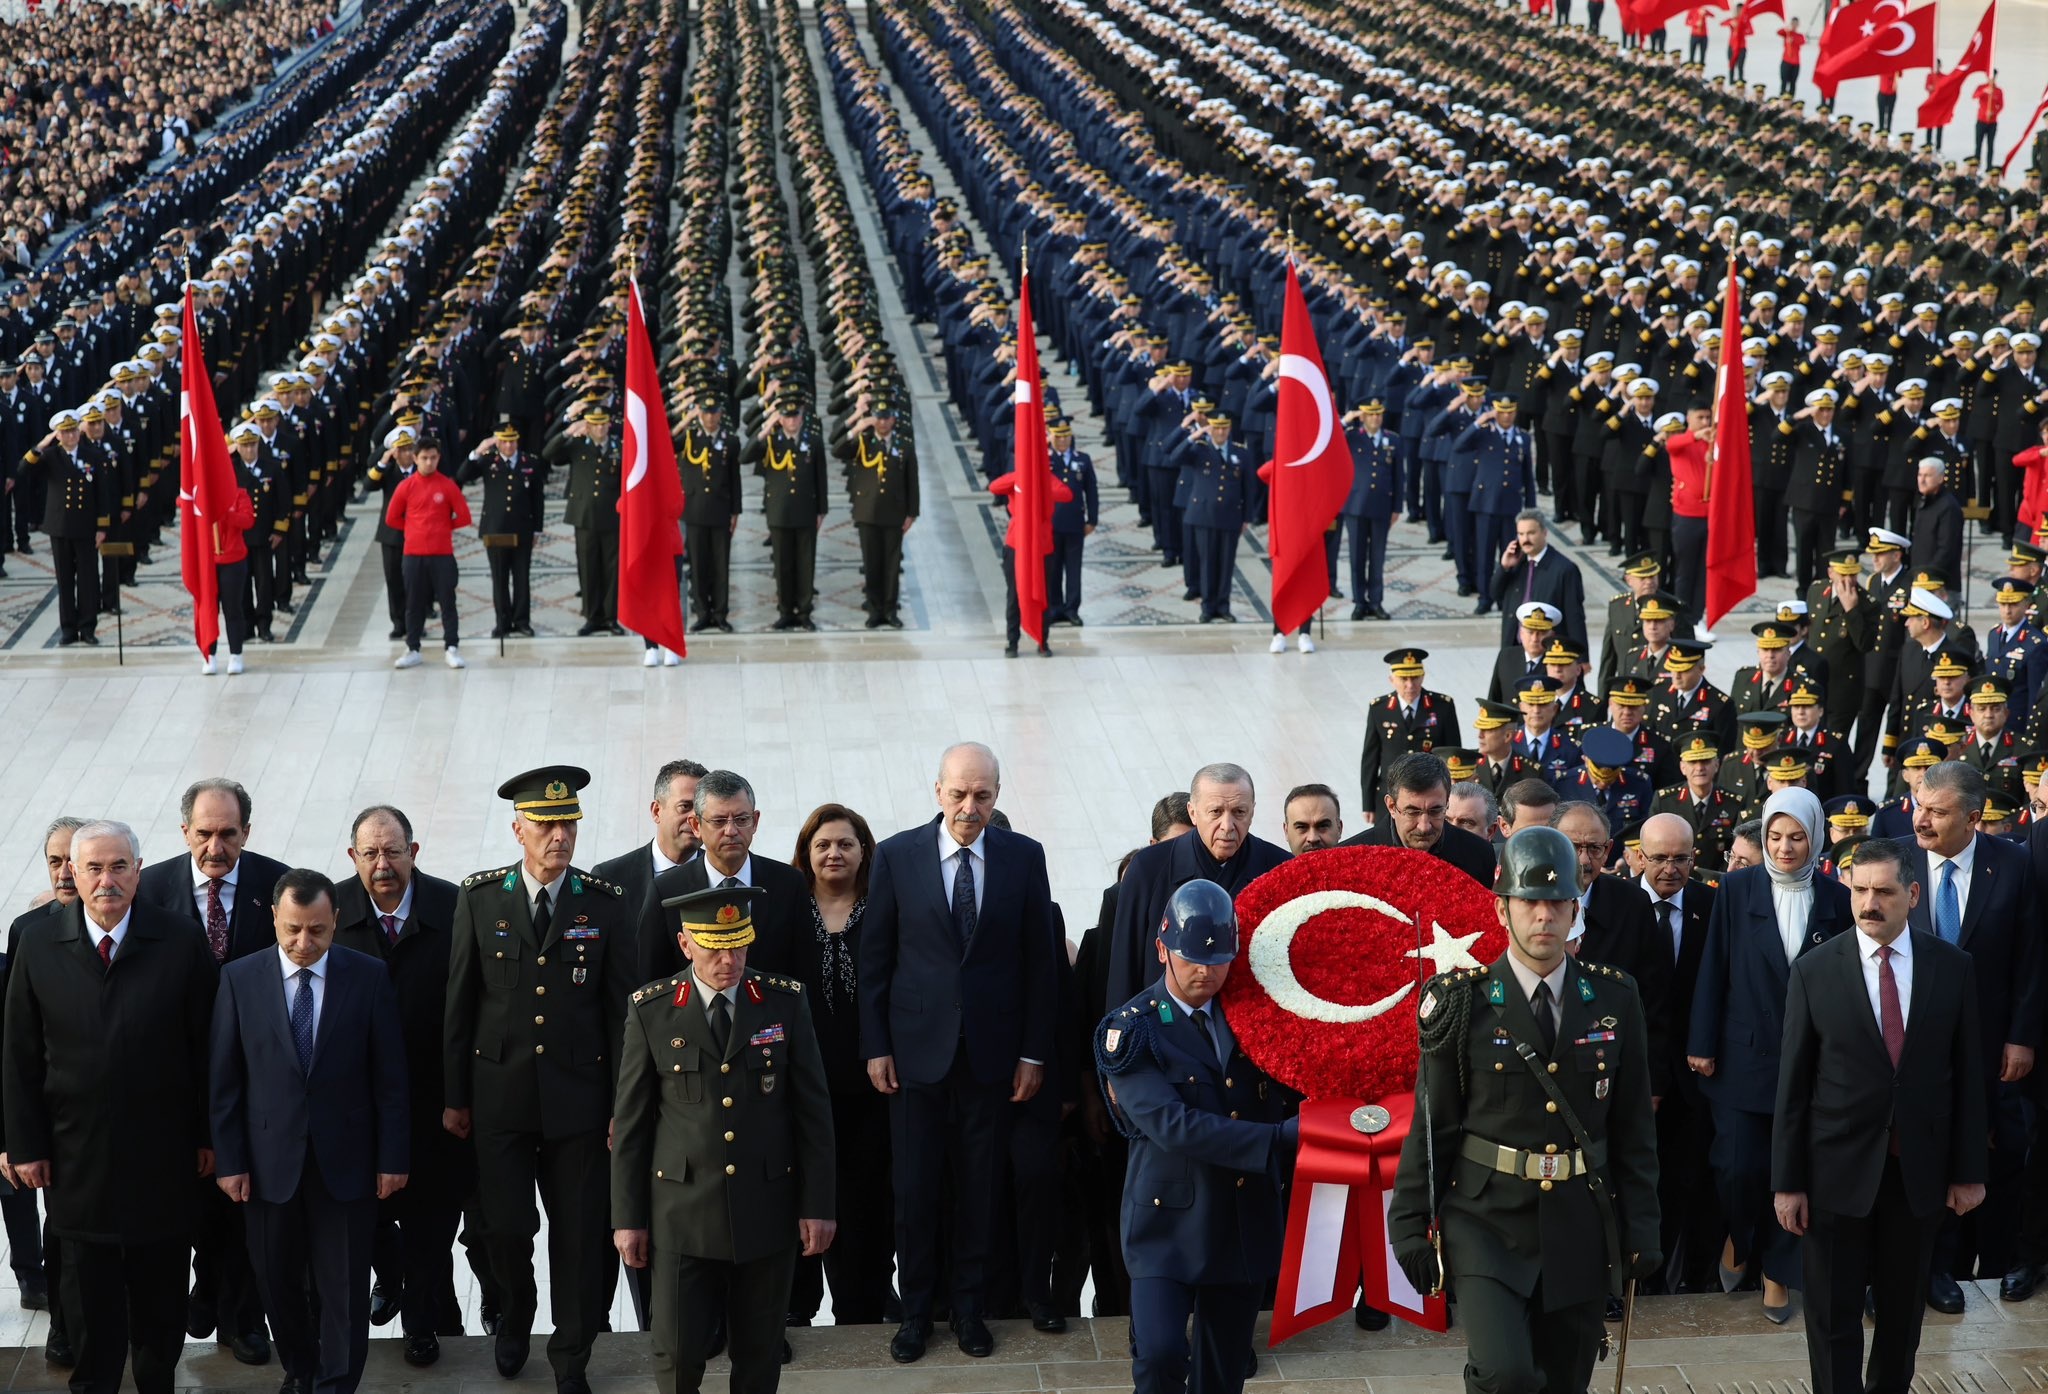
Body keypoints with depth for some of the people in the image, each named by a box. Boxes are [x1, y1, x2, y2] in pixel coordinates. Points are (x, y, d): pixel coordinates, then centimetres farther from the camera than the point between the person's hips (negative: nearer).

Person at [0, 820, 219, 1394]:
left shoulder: (181, 946, -7)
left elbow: (206, 1047, -3)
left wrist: (208, 1136, -2)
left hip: (163, 1156, 0)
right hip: (76, 1158, 1)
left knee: (160, 1293, 12)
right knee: (90, 1297, 11)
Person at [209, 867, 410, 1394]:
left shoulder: (370, 977, -5)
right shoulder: (240, 979, -2)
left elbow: (390, 1075, -2)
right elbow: (225, 1079, 1)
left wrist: (392, 1156, -3)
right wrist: (229, 1161, -2)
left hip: (345, 1159, -1)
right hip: (269, 1160, 1)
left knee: (344, 1289, 4)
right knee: (279, 1284, 13)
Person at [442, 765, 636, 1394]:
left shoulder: (605, 905, -3)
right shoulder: (479, 898, -2)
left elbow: (619, 1010, 0)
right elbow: (459, 1004, 2)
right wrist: (454, 1097, 3)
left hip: (577, 1094, 0)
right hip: (499, 1092, 0)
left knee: (578, 1230, 5)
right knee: (503, 1225, 1)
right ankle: (516, 1313, 34)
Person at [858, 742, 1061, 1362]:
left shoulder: (1024, 857, -1)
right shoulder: (896, 856, -3)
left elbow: (1039, 960, 2)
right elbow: (874, 958, 1)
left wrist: (1034, 1051, 0)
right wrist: (875, 1047, -2)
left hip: (992, 1050, 1)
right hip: (916, 1048, -1)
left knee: (979, 1187, 9)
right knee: (914, 1189, 5)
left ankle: (968, 1305, 24)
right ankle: (916, 1308, 20)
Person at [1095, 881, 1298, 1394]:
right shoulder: (1132, 1031, -9)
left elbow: (1287, 1100, 8)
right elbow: (1173, 1126, -21)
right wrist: (1282, 1139, -25)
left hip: (1248, 1226, 4)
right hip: (1170, 1223, -4)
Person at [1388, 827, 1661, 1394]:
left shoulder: (1614, 999, 3)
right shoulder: (1462, 1001, -4)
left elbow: (1635, 1127, 8)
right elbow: (1431, 1126, -2)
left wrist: (1640, 1227, 5)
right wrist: (1411, 1228, -5)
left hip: (1581, 1228, 3)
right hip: (1487, 1223, -3)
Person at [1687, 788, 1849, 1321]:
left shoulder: (1835, 900, 0)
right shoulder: (1737, 889, -3)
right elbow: (1713, 970, -1)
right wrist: (1702, 1045, -3)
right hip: (1744, 1053, -1)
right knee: (1738, 1164, -5)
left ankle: (1777, 1271, 22)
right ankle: (1738, 1238, 25)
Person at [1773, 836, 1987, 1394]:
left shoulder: (1952, 968, -1)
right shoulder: (1814, 972, -6)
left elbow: (1967, 1075, 3)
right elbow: (1793, 1084, -4)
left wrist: (1969, 1170, 2)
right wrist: (1786, 1181, -5)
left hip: (1919, 1170, 2)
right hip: (1838, 1168, -2)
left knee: (1903, 1308, 14)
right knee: (1834, 1315, 4)